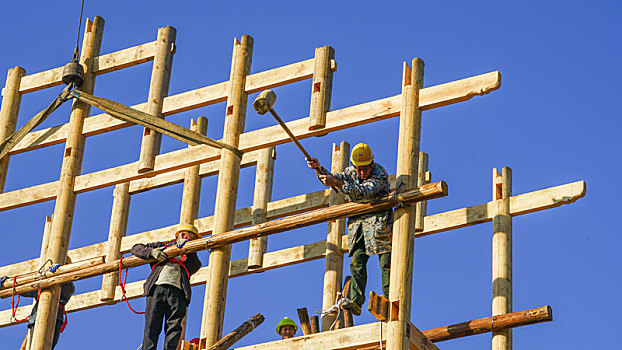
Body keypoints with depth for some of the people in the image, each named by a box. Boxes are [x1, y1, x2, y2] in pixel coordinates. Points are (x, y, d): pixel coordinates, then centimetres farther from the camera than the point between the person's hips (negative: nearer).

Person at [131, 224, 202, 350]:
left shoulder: (189, 258, 32)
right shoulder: (161, 247, 31)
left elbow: (196, 266, 10)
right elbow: (136, 248, 26)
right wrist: (152, 251, 8)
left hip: (178, 291, 1)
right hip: (157, 287, -1)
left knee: (174, 326, -18)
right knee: (152, 327, -14)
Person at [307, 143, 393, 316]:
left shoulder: (380, 174, -17)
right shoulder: (351, 171, 5)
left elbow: (364, 192, -32)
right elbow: (333, 178, 18)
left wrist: (336, 183, -37)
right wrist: (319, 169, -3)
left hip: (379, 222, -6)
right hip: (358, 222, 6)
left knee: (386, 262, -8)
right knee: (357, 262, -9)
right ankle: (355, 301, -19)